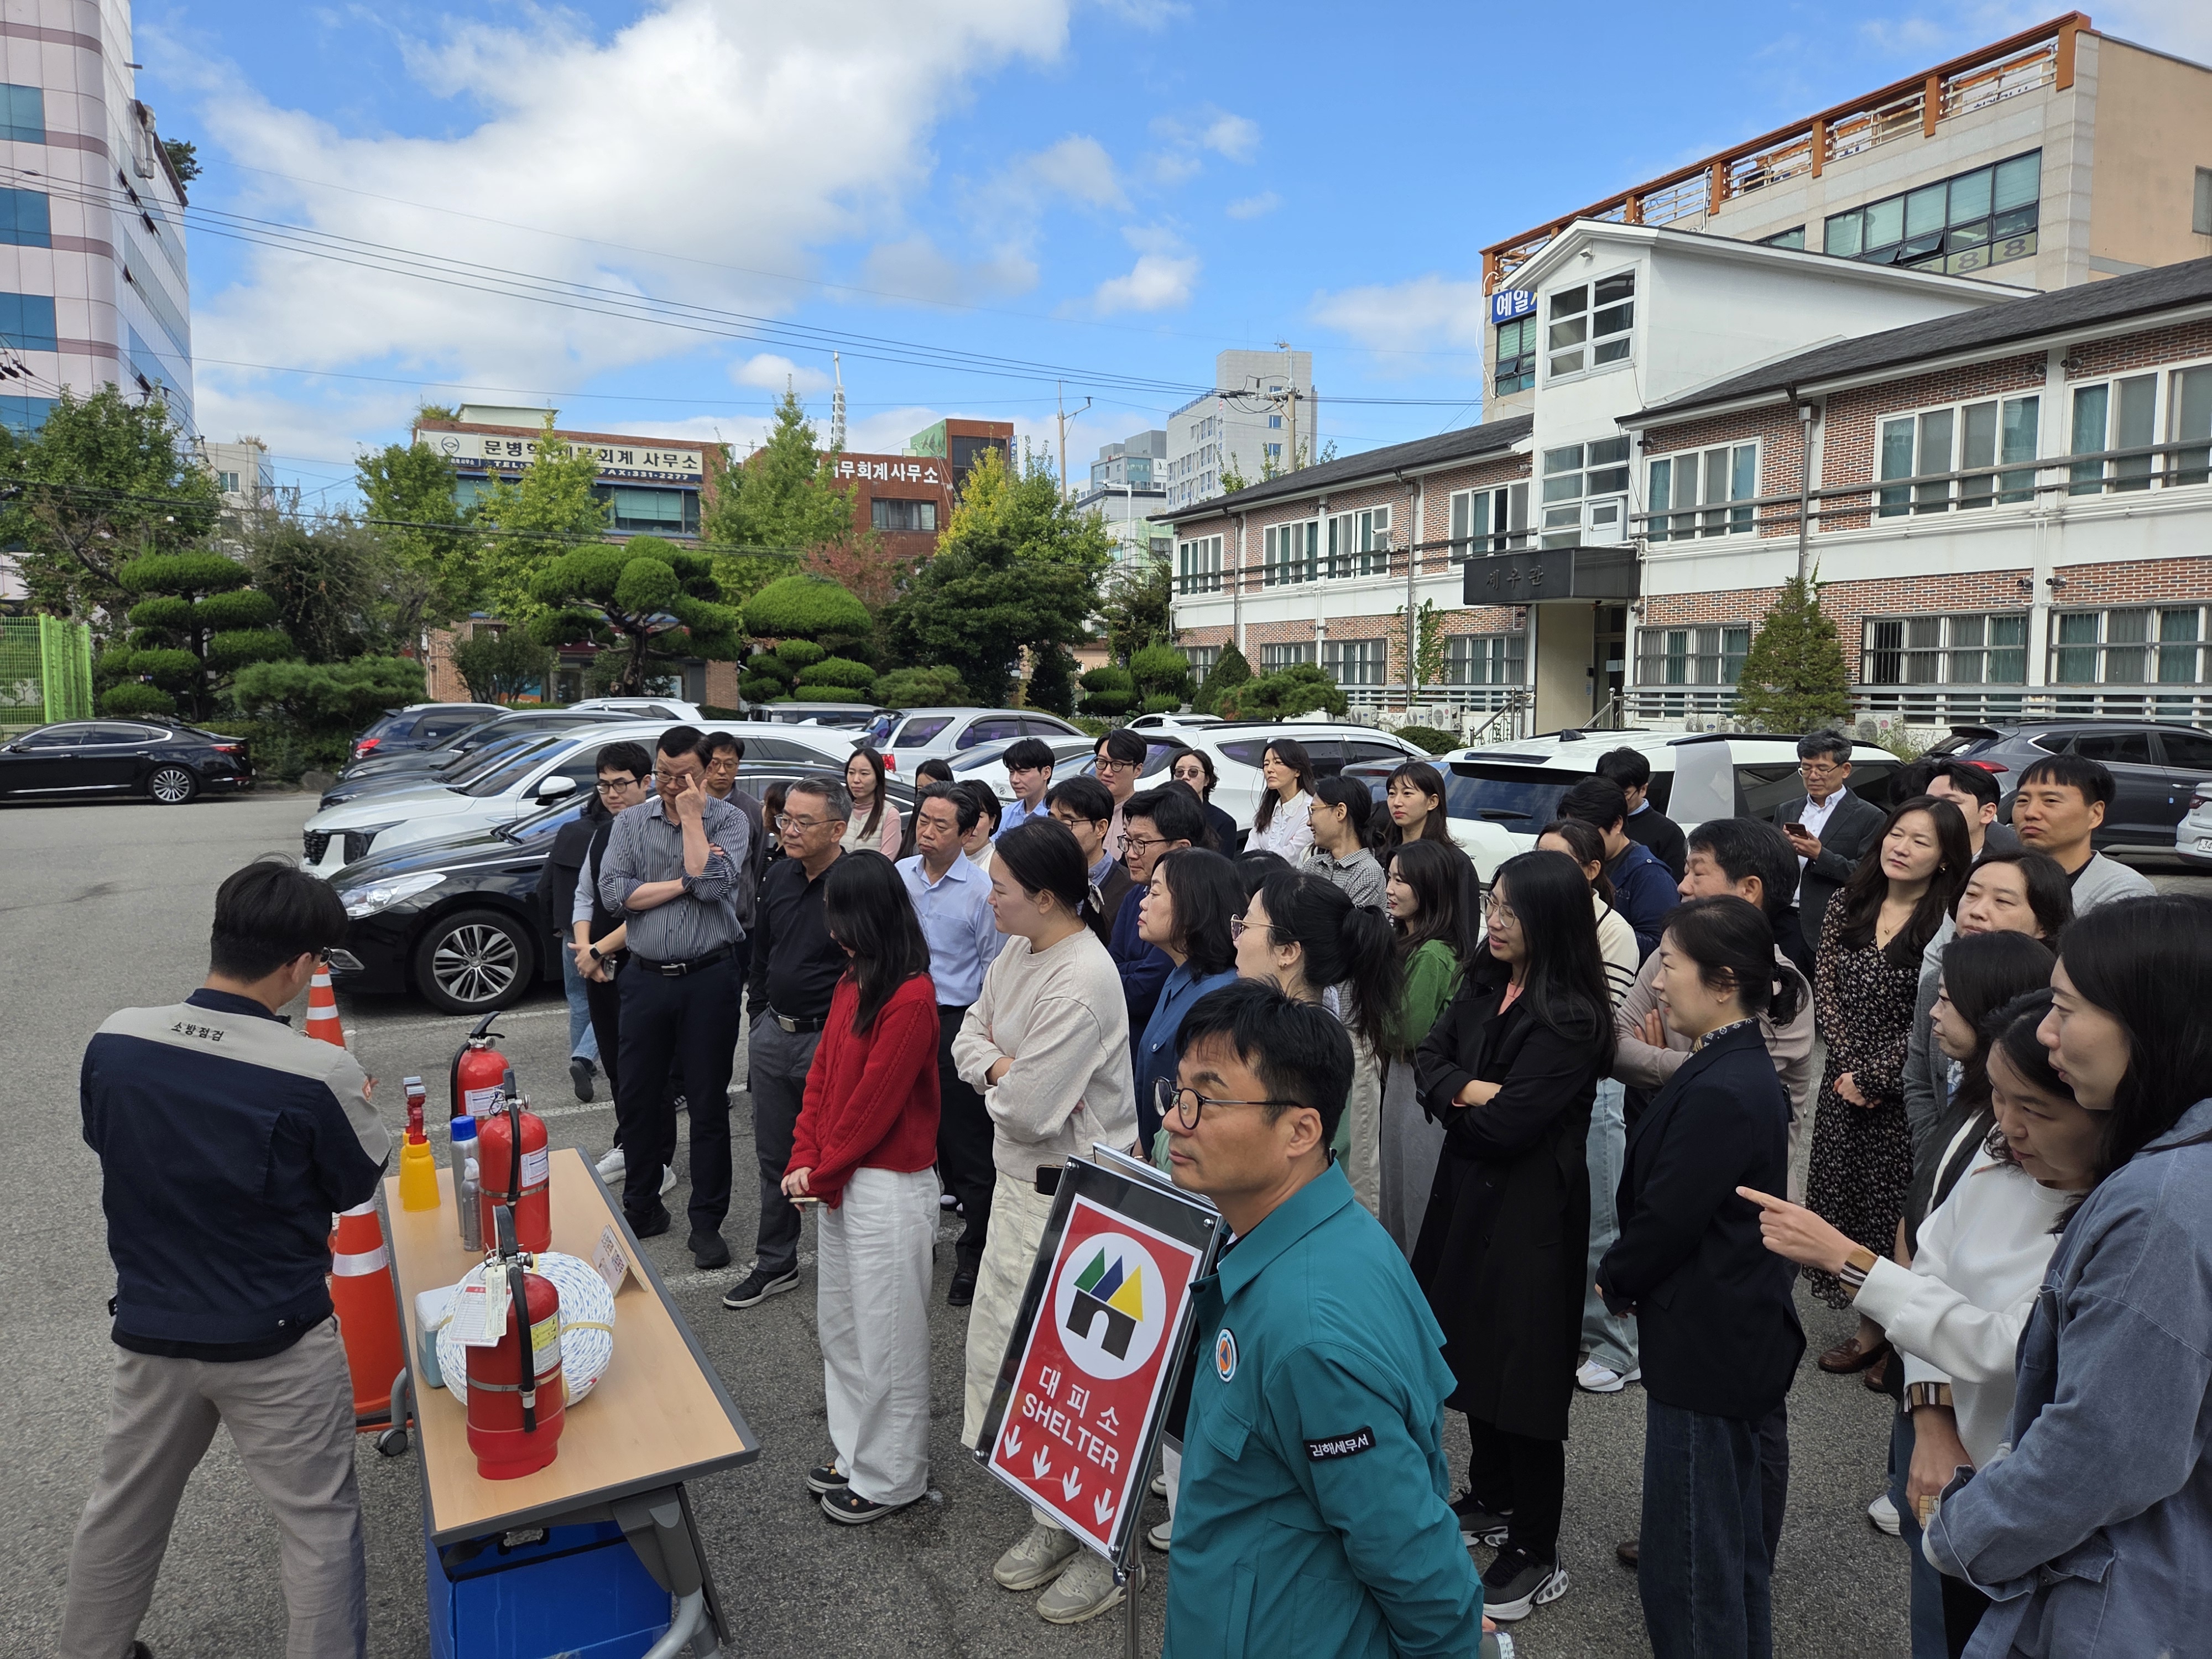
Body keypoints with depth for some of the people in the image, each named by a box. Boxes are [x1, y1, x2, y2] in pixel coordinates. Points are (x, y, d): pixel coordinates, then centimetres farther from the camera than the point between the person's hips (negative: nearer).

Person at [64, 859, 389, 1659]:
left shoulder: (114, 1041, -12)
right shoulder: (320, 1074, -26)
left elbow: (103, 1140, 7)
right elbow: (356, 1185, -8)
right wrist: (356, 1103, 10)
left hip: (150, 1331, 5)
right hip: (277, 1345, -5)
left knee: (123, 1510, 27)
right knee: (318, 1523, 11)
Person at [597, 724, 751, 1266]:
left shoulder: (729, 821, -1)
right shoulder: (630, 823, 7)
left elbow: (711, 882, -18)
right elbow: (613, 892, -6)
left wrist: (691, 816, -11)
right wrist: (683, 882, -11)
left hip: (708, 980, -3)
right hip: (645, 978, 3)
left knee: (708, 1103, 4)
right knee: (636, 1098, 11)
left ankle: (707, 1222, 16)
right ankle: (642, 1208, 29)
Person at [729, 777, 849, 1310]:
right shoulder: (779, 876, 5)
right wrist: (757, 1013, 17)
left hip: (828, 1041, -7)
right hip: (773, 1035, 7)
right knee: (774, 1157, 18)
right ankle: (775, 1264, 33)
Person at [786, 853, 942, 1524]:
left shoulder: (911, 1000, -21)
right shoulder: (850, 985, 8)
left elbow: (874, 1101, -20)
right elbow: (822, 1075, 8)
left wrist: (824, 1172, -11)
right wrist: (805, 1160, -2)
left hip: (889, 1190, -9)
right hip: (837, 1183, 9)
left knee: (886, 1340, 6)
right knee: (840, 1327, 20)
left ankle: (890, 1478, 23)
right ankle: (855, 1454, 37)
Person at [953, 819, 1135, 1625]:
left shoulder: (1082, 982, -26)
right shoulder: (1018, 952, 2)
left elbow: (1029, 1110, -26)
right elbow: (969, 1034, 10)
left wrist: (994, 1074, -6)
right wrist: (1003, 1067, -10)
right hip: (1019, 1180, 10)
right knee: (1001, 1346, 18)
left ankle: (1101, 1547, 23)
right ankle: (1052, 1519, 37)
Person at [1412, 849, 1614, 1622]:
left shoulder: (1572, 1021, -21)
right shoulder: (1481, 985, 2)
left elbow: (1506, 1127, -24)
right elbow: (1429, 1059, 1)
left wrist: (1457, 1101, -6)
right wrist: (1470, 1091, -18)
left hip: (1530, 1211, -7)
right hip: (1467, 1194, 8)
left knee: (1520, 1370, 2)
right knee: (1474, 1348, 18)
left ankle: (1536, 1553, 19)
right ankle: (1492, 1499, 39)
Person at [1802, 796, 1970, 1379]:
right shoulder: (1847, 906, 5)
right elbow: (1826, 992, 4)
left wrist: (1870, 1078, -11)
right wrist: (1847, 1068, -6)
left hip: (1903, 1095, -5)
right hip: (1843, 1086, 5)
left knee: (1896, 1213, 3)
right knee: (1845, 1203, 11)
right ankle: (1869, 1330, 26)